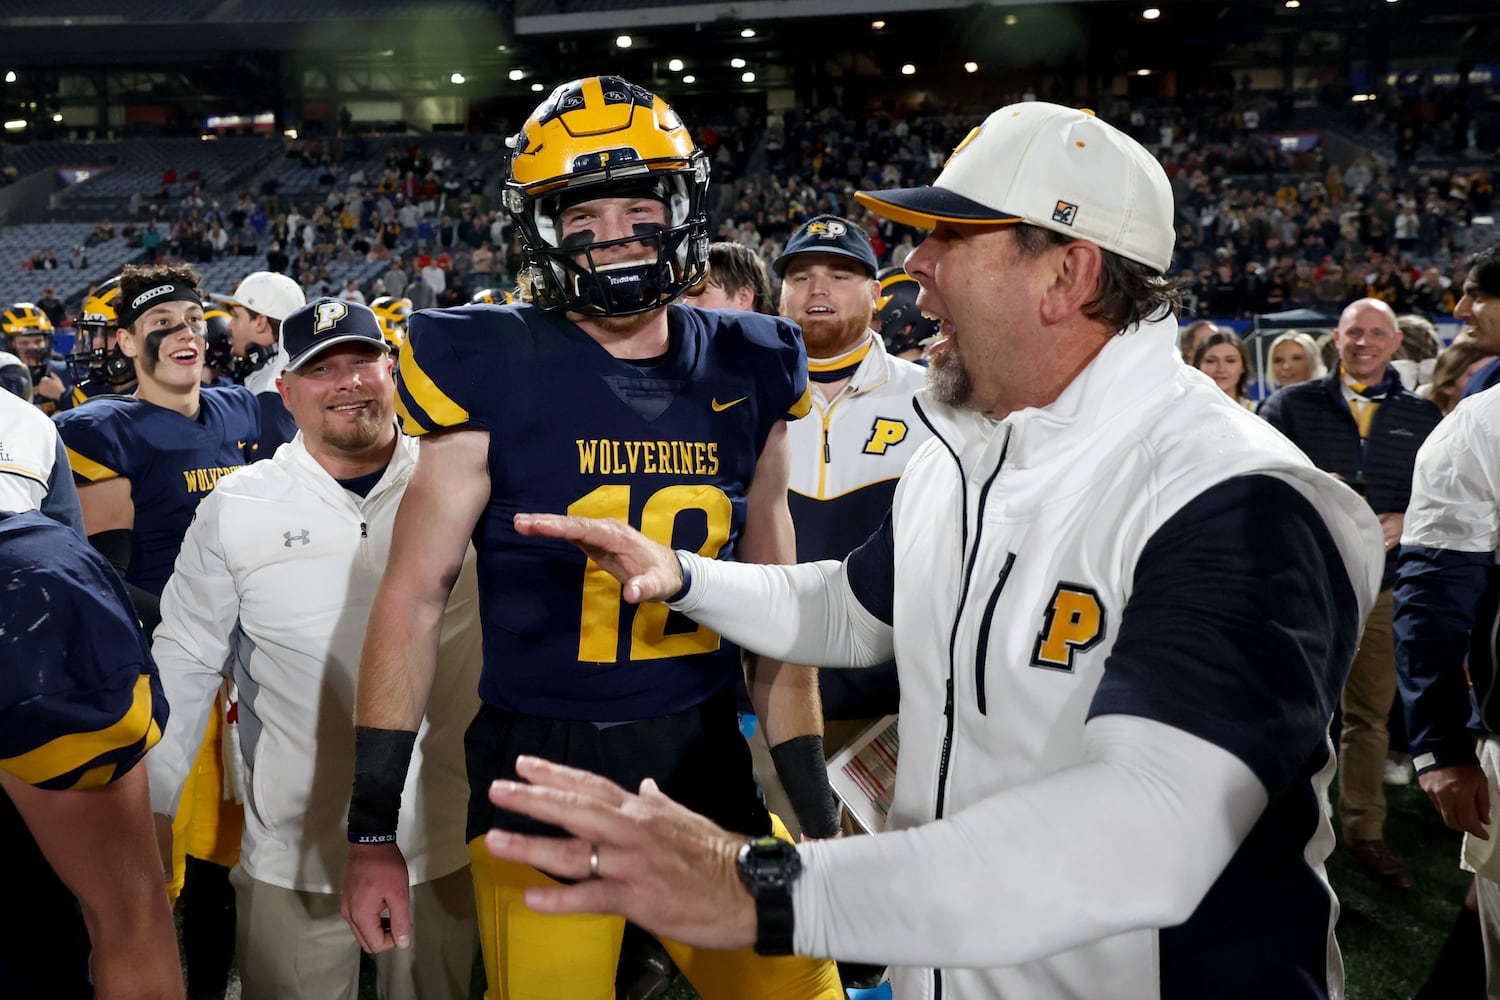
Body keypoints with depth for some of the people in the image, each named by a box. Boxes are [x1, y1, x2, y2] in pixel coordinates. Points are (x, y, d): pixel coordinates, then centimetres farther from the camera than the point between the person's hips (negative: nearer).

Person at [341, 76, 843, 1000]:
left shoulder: (745, 379, 3)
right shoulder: (493, 377, -8)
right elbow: (414, 597, -5)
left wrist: (815, 805, 11)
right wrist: (373, 828, -5)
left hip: (707, 762, 4)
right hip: (540, 773, -3)